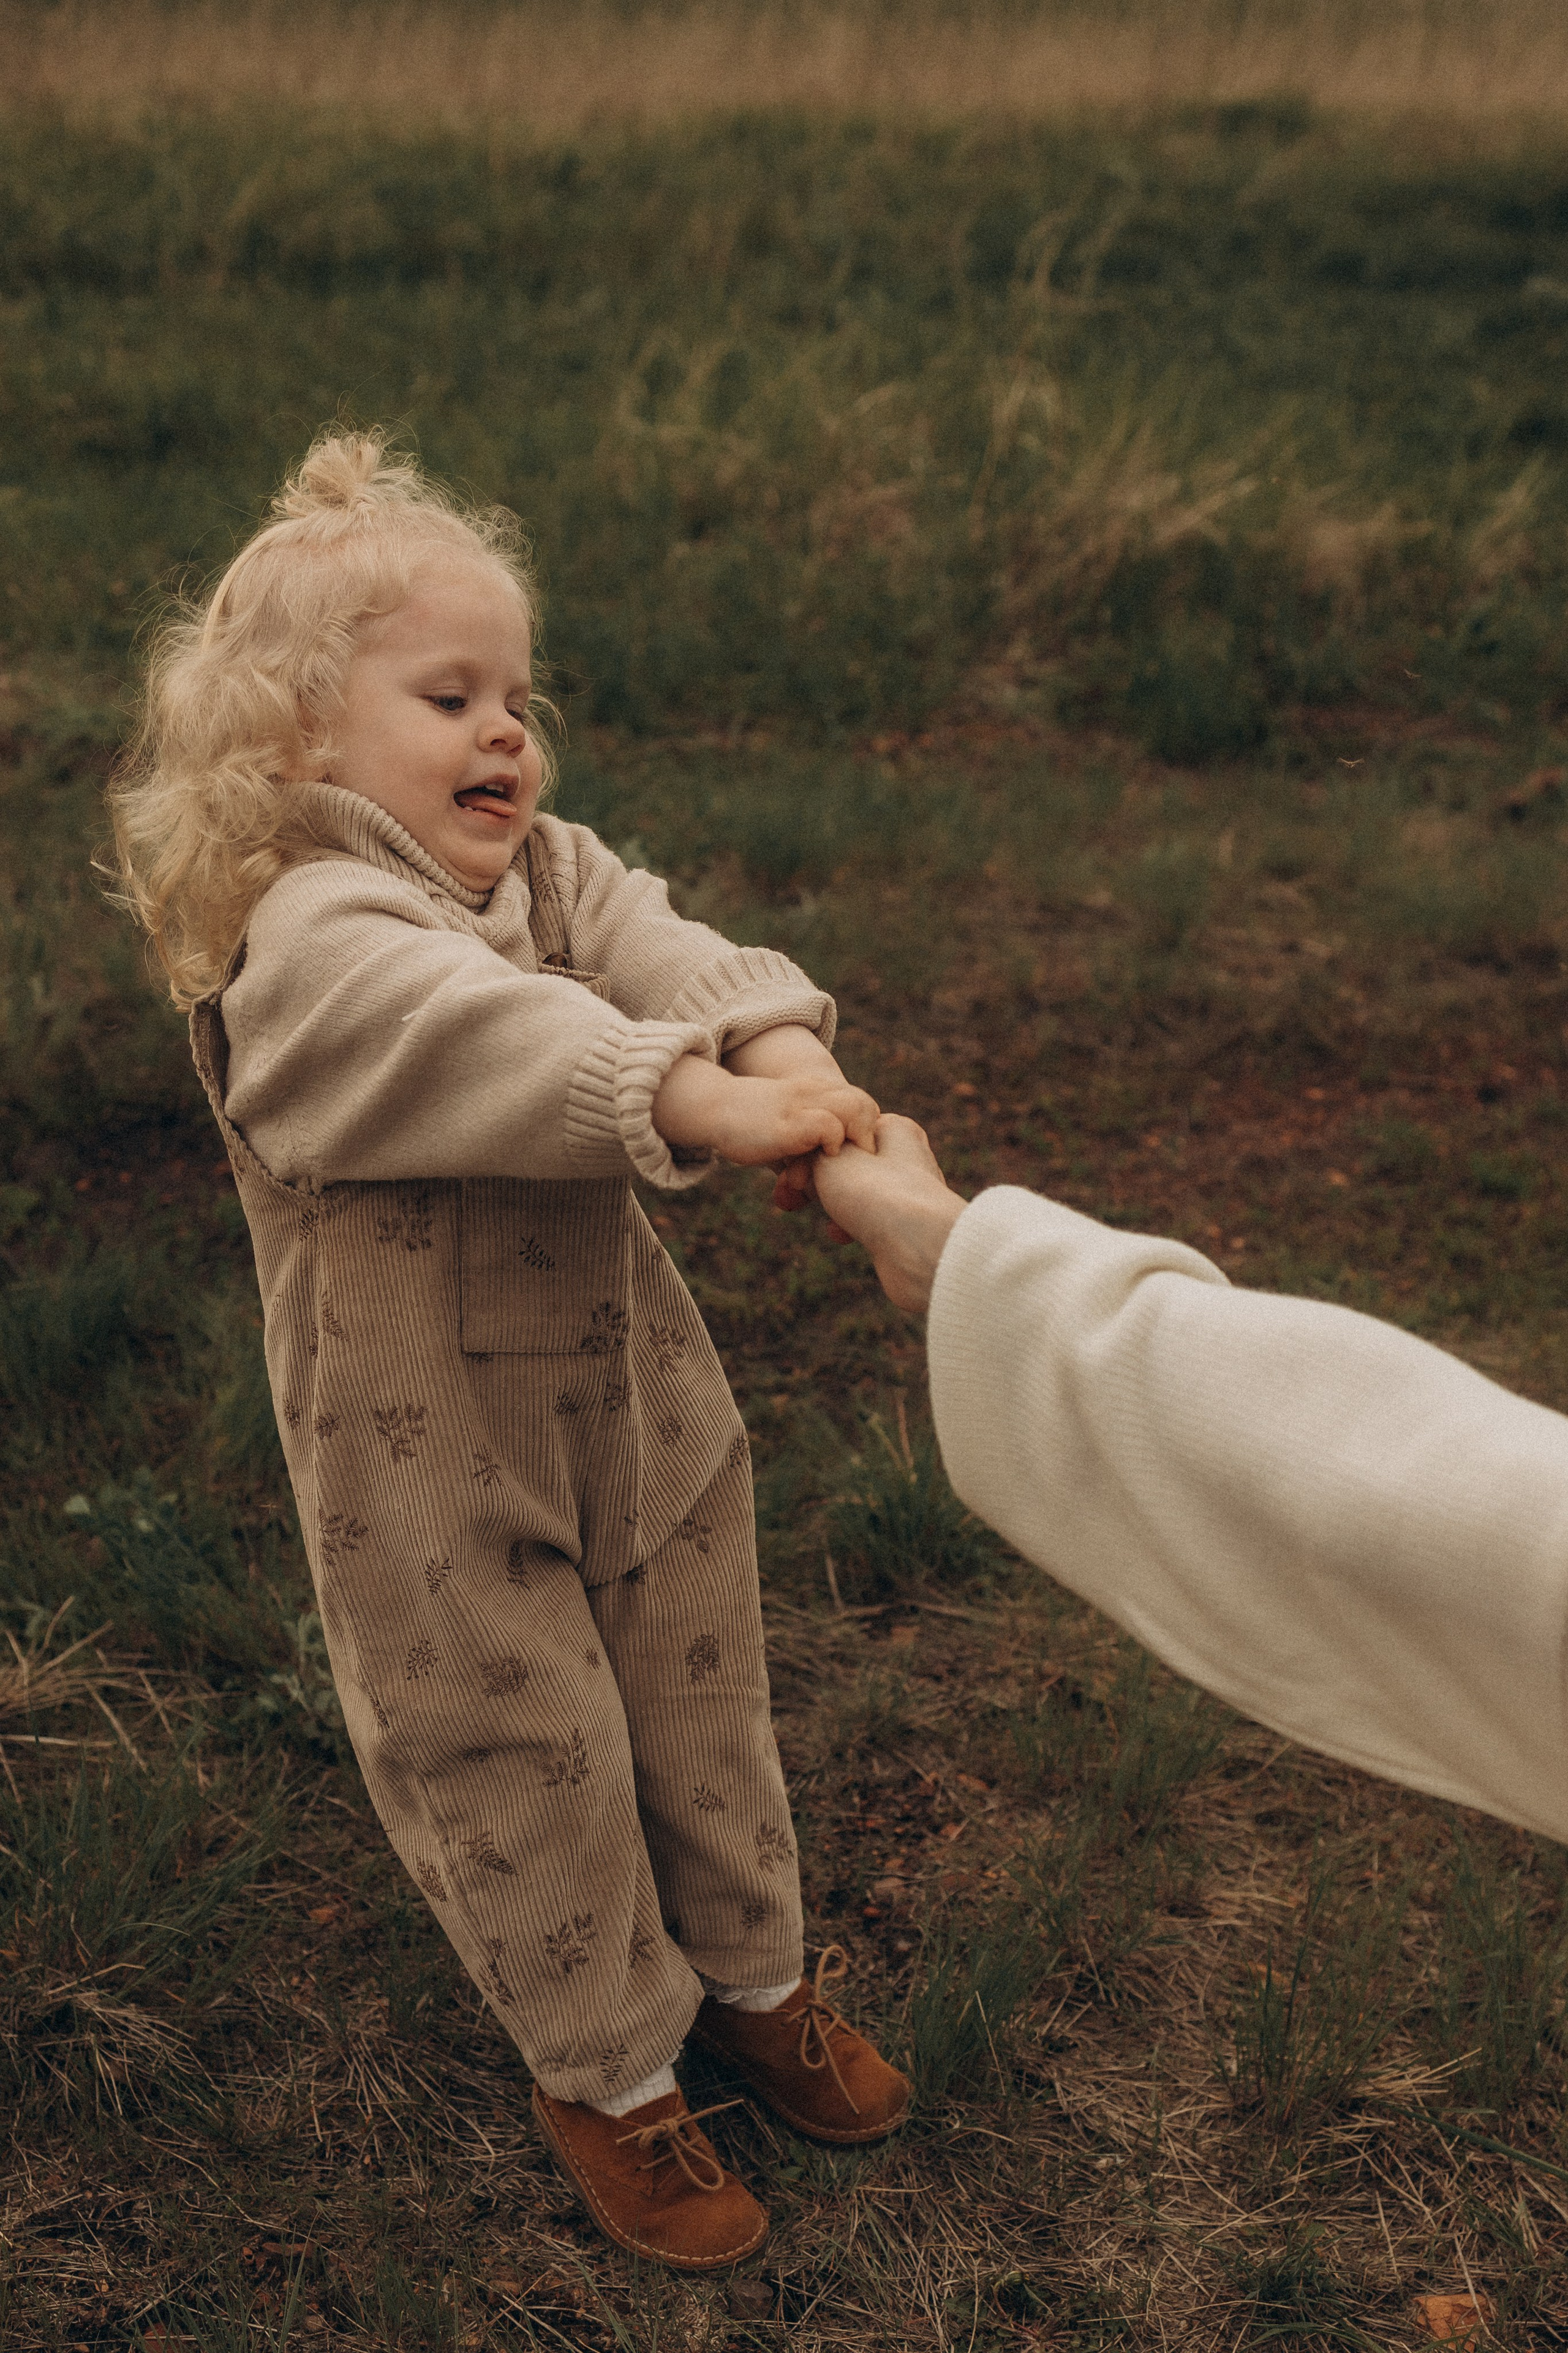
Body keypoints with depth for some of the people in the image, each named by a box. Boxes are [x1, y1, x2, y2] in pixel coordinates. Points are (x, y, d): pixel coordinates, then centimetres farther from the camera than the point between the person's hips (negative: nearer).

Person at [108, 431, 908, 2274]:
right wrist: (699, 1099, -53)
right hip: (433, 1465, -6)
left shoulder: (555, 876, 2)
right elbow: (477, 1036, -40)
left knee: (701, 1711, 21)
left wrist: (780, 1042, -38)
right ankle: (604, 2070, 34)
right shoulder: (308, 943, -22)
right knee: (520, 1764, 9)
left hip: (637, 1408, 7)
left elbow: (664, 960, -16)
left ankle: (754, 1972, 46)